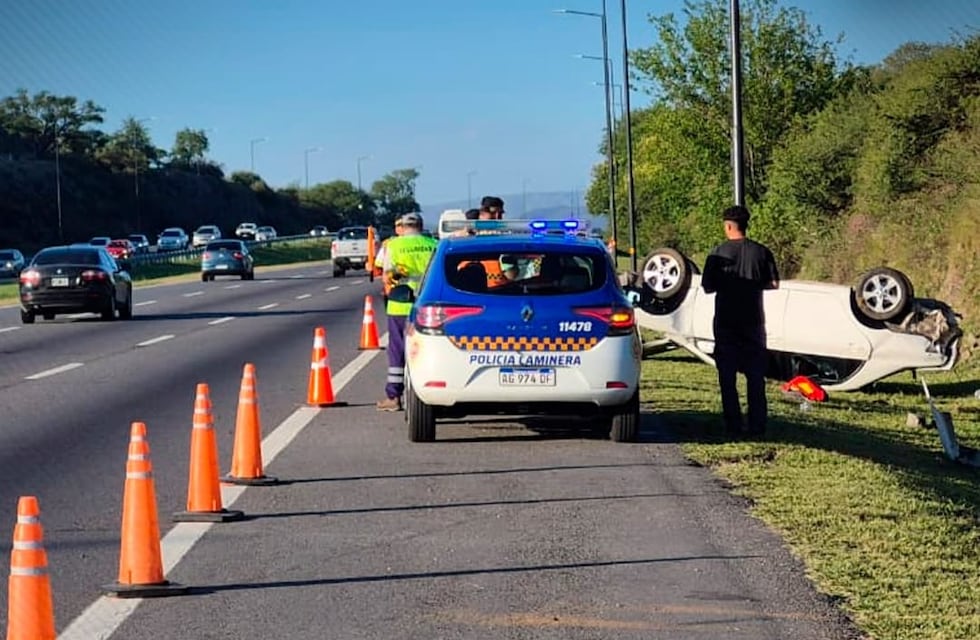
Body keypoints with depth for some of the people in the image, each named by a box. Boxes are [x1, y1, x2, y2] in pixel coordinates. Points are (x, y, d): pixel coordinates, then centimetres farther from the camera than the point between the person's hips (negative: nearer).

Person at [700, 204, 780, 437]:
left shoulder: (719, 253, -7)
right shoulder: (761, 252, -1)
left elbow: (708, 286, -6)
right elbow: (773, 284, 2)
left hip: (726, 322, -2)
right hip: (753, 320, 2)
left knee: (727, 376, 5)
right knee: (756, 376, 9)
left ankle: (733, 425, 2)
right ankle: (757, 425, 7)